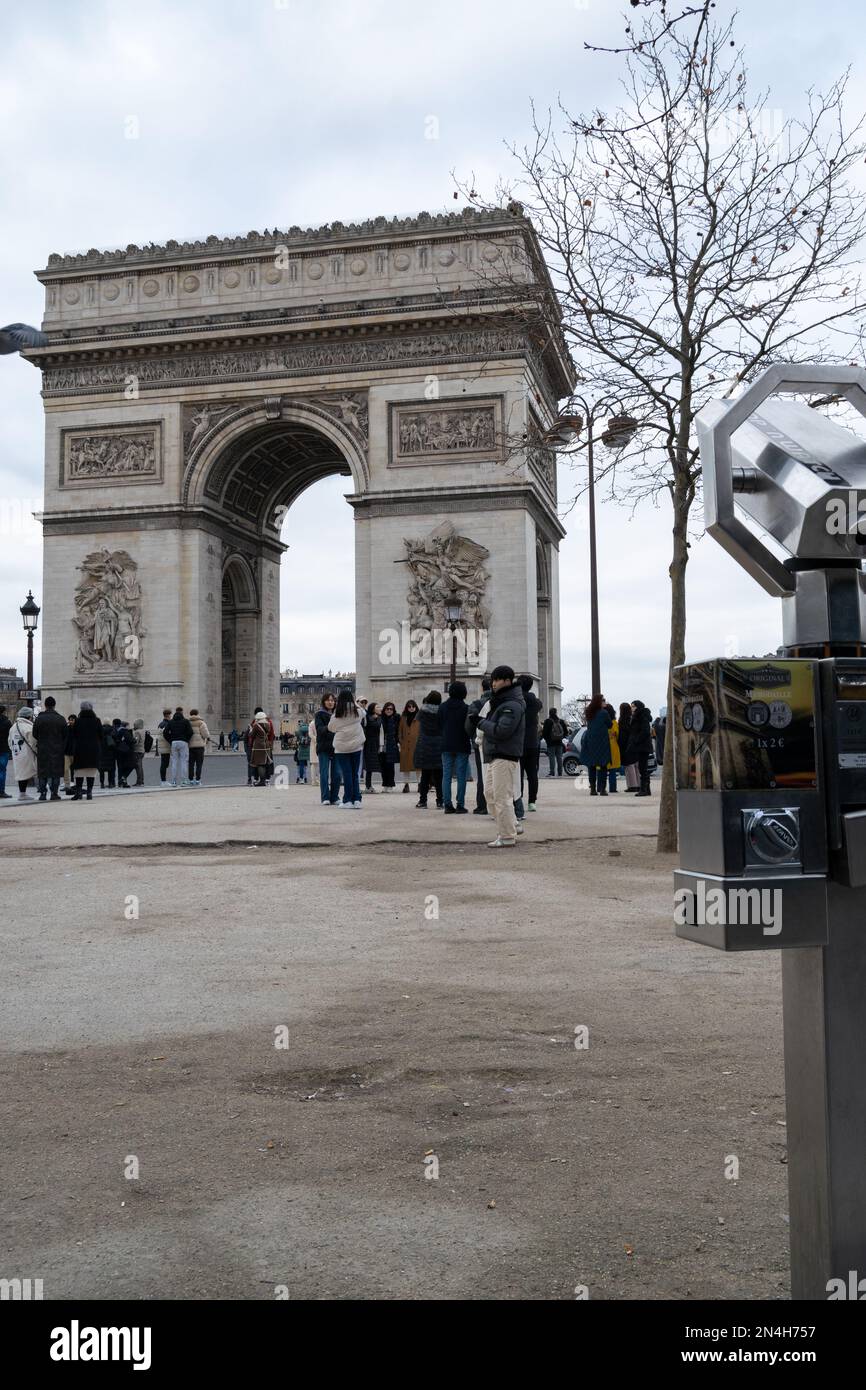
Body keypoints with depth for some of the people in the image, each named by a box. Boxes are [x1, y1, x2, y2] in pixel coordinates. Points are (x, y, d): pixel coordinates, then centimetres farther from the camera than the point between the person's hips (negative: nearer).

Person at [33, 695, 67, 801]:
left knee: (42, 772, 7)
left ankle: (42, 793, 6)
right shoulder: (61, 719, -3)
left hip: (42, 749, 1)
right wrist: (63, 747, 13)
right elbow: (65, 735, -2)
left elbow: (34, 734, 2)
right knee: (56, 772, 3)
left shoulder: (39, 718, -2)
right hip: (57, 749, -1)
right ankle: (54, 793, 0)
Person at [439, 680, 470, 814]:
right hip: (462, 746, -3)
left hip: (446, 746, 3)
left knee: (446, 776, 6)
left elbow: (439, 726, 7)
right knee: (461, 776, 1)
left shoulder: (442, 707, 2)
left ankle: (448, 805, 3)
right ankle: (460, 805, -1)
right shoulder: (466, 708, -9)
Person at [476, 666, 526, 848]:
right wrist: (483, 721, 0)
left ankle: (507, 837, -1)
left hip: (505, 756, -11)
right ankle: (513, 826, 25)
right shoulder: (500, 701, 19)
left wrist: (482, 722, -10)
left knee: (502, 797, -7)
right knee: (492, 794, 15)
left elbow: (500, 731, -23)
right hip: (495, 756, 11)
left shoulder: (512, 705, -15)